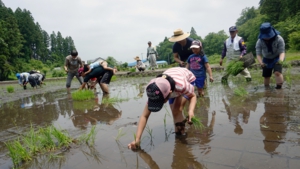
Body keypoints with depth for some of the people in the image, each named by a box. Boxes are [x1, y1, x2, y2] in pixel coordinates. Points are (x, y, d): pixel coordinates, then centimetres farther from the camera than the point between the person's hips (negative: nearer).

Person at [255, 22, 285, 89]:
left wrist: (281, 60, -51)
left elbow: (282, 52, -29)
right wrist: (261, 63, -47)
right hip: (267, 59, 3)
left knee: (277, 73, -26)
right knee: (266, 76, 9)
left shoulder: (279, 39, -27)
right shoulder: (259, 42, -23)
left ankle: (279, 88, -17)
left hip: (277, 58, -2)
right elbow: (258, 54, -27)